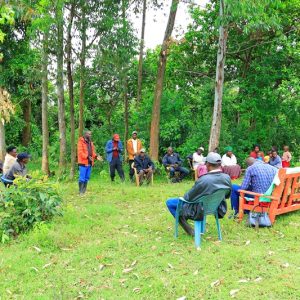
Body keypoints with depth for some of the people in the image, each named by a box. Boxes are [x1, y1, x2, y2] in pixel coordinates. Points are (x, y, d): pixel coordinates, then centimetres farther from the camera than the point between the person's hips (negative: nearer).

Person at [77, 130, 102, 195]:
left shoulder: (90, 142, 17)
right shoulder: (81, 142, -7)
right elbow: (80, 152, -15)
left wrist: (96, 156, 2)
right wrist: (87, 157, -25)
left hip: (89, 163, 8)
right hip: (83, 163, -7)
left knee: (87, 178, 11)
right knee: (82, 178, -6)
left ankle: (84, 191, 19)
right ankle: (81, 192, 0)